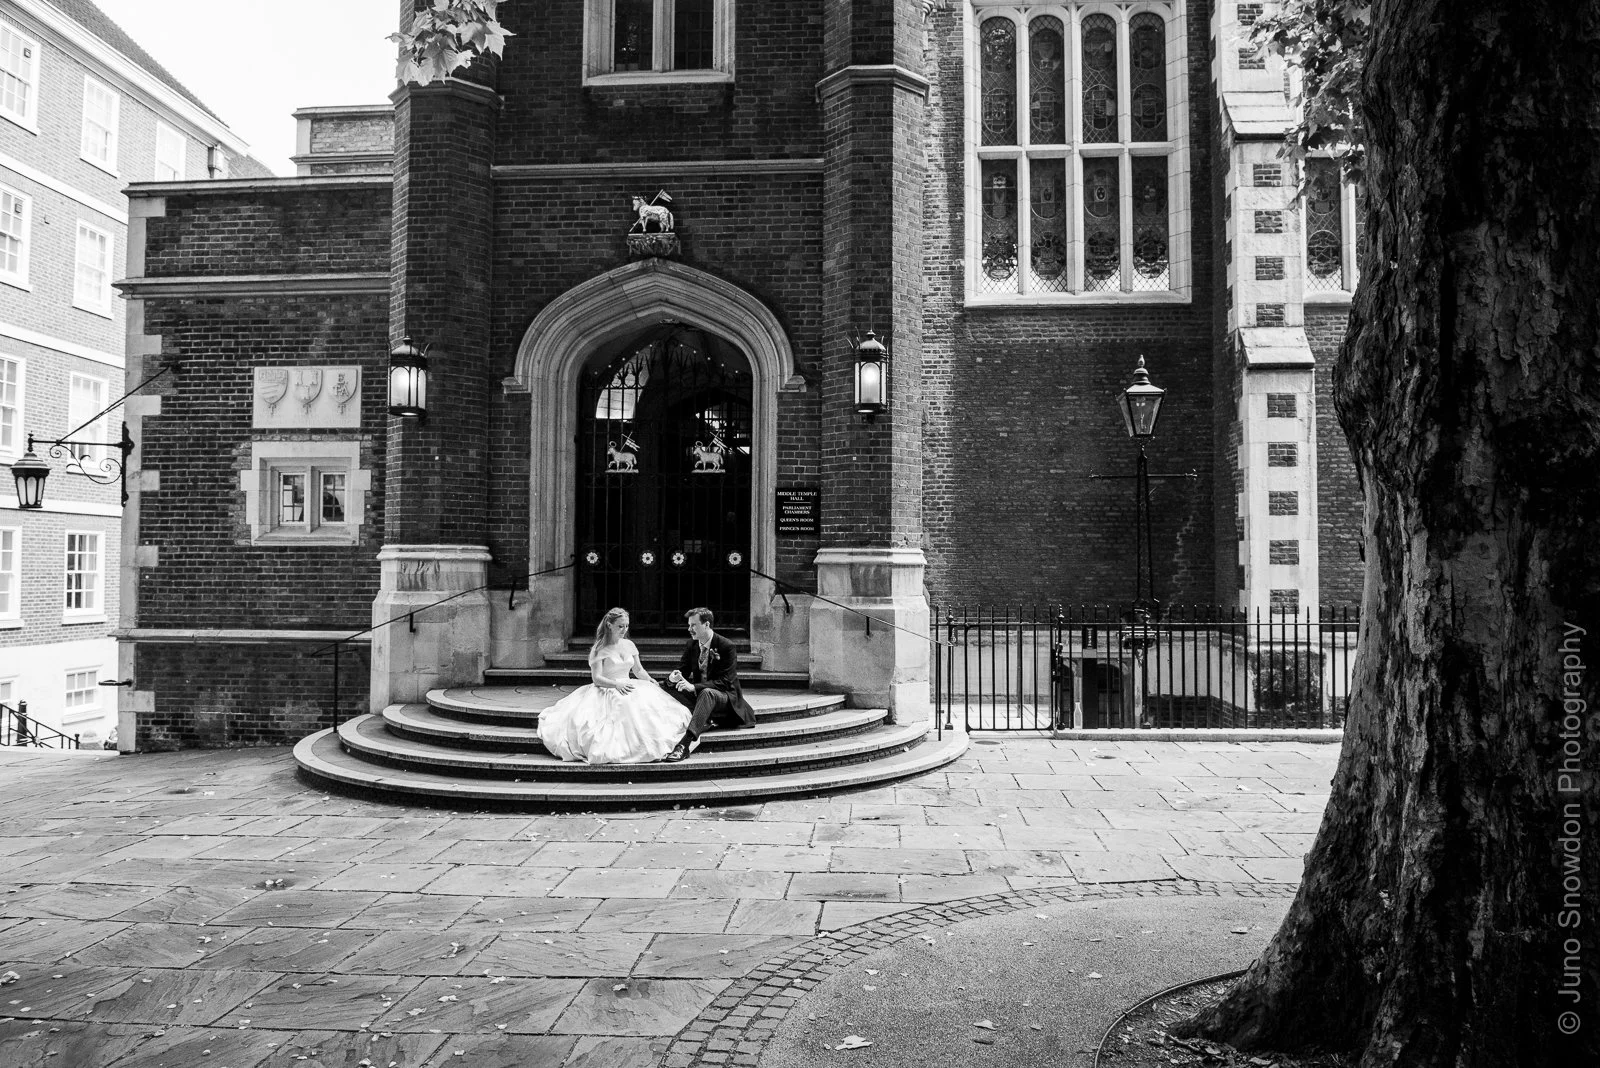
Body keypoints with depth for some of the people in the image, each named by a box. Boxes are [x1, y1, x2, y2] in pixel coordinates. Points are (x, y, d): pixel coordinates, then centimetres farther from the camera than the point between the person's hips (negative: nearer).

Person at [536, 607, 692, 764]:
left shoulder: (629, 645, 14)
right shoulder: (599, 649, -2)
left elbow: (638, 670, 21)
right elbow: (597, 678, -11)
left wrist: (650, 680, -1)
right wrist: (616, 684, -28)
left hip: (628, 687, 5)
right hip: (607, 691, -5)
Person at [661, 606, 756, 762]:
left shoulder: (727, 647, -15)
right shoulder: (691, 645, 4)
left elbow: (725, 682, -21)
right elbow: (683, 670, 8)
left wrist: (694, 686, -33)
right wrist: (673, 678, -20)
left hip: (725, 696, -7)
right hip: (698, 694, 7)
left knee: (707, 693, -41)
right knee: (669, 688, -18)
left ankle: (685, 743, -55)